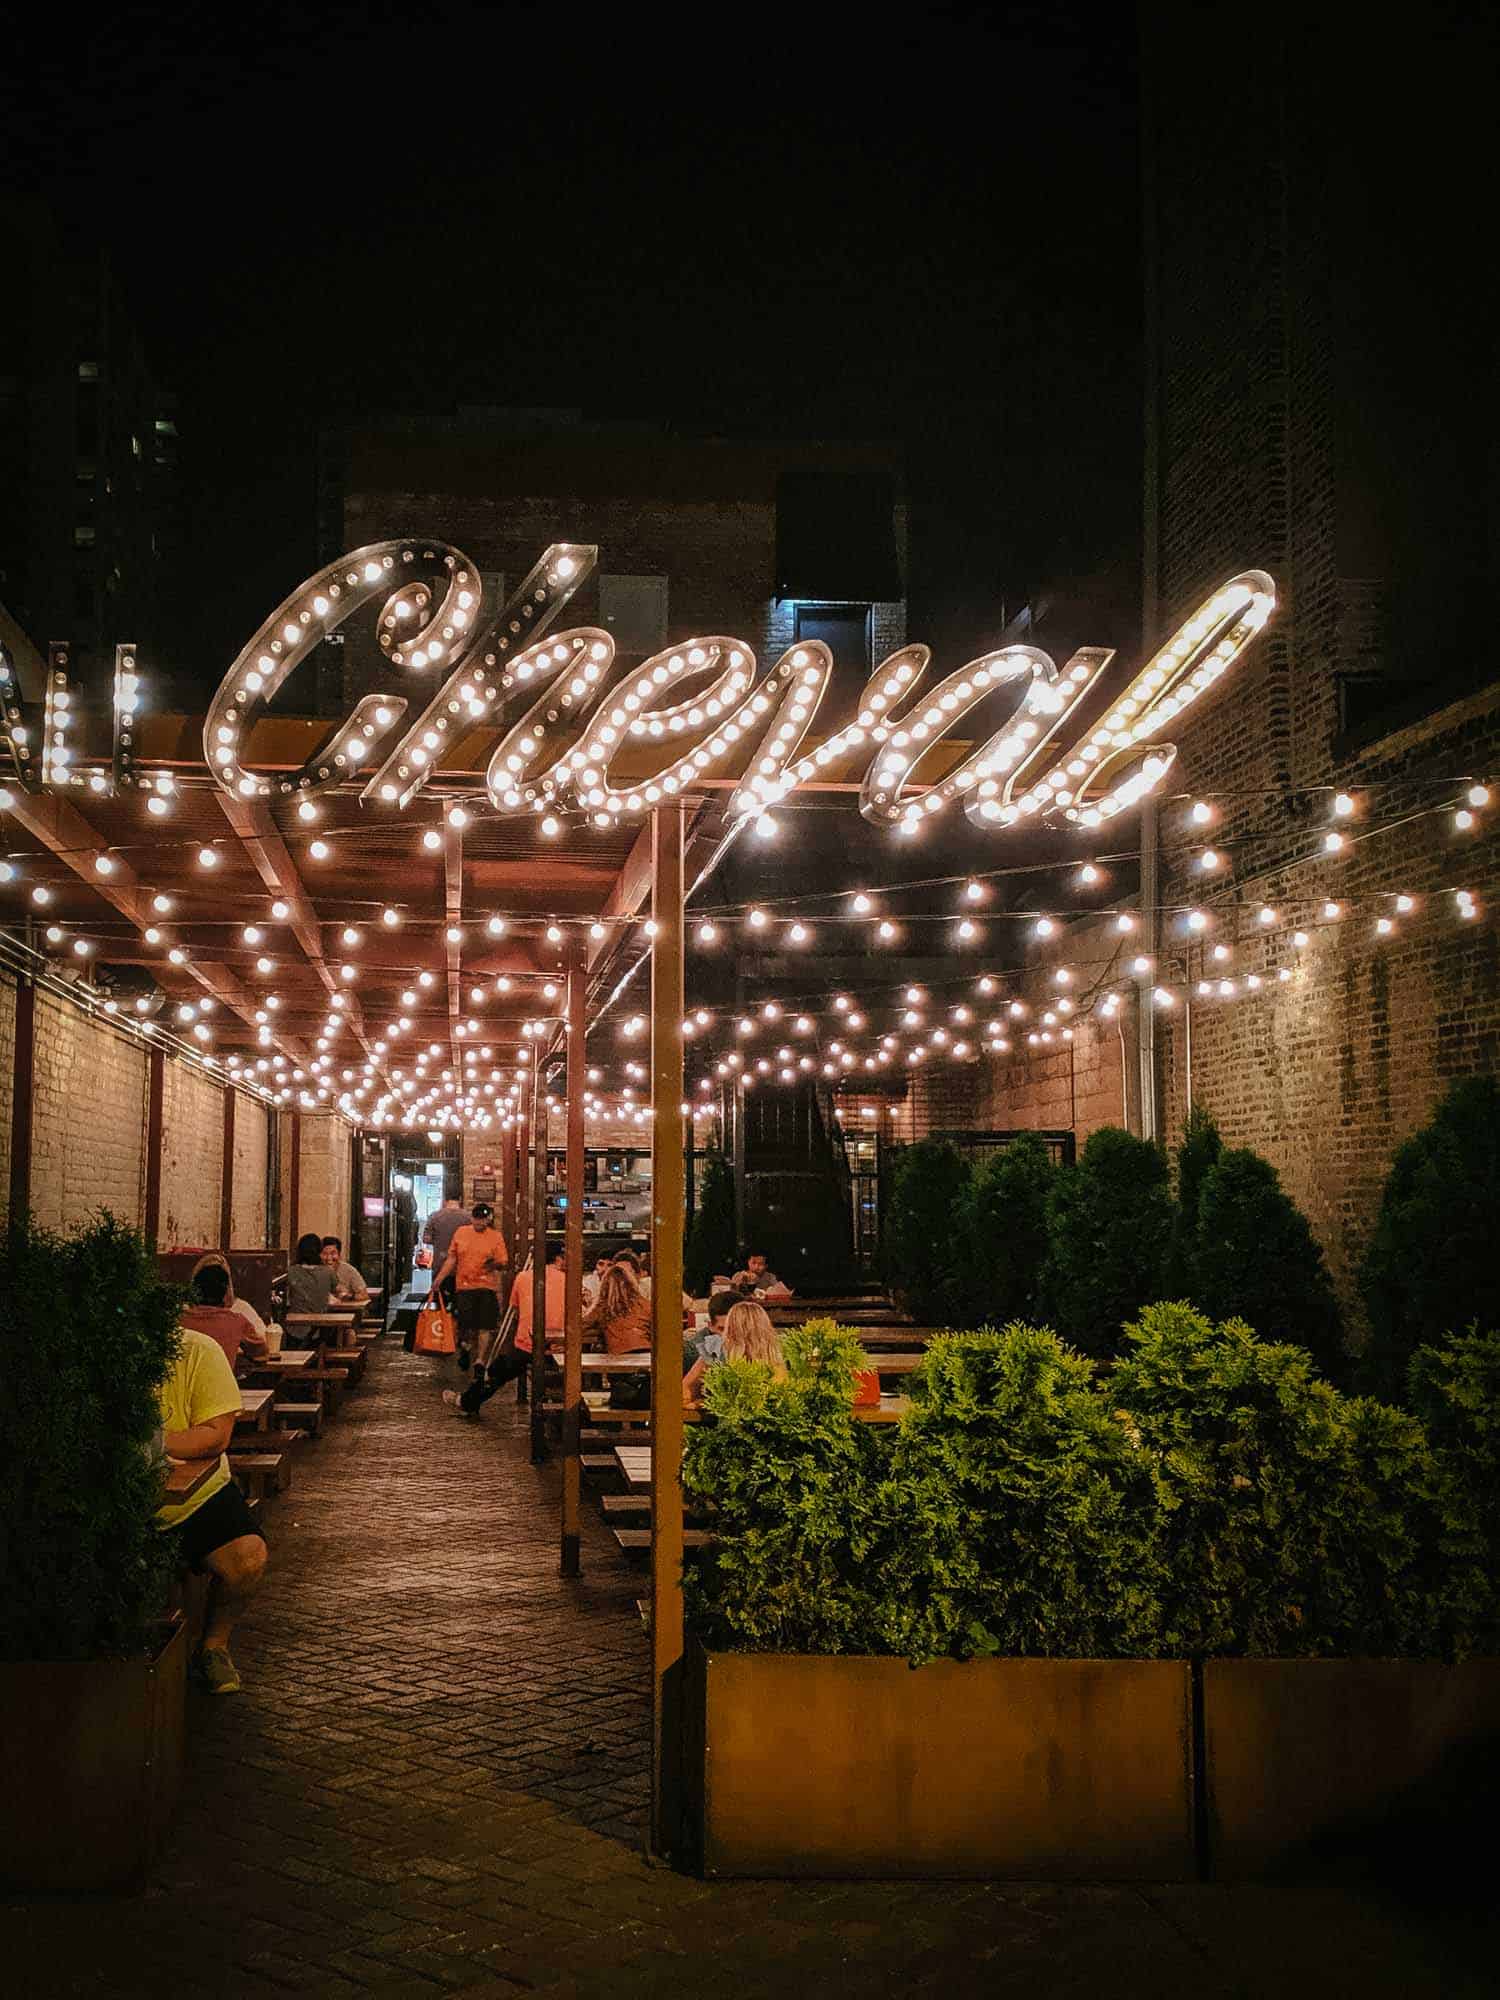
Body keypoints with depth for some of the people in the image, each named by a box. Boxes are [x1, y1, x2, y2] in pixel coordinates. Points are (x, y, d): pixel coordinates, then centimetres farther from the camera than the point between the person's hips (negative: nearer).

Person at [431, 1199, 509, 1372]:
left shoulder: (495, 1236, 1)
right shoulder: (461, 1232, 7)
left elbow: (503, 1263, 0)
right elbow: (452, 1258, 14)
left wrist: (495, 1264, -22)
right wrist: (439, 1277, 10)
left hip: (487, 1286, -1)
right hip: (464, 1285, 1)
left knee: (485, 1326, -3)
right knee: (465, 1324, -1)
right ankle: (465, 1349, 28)